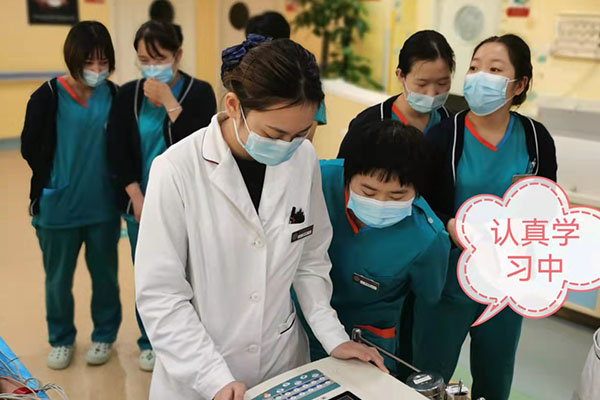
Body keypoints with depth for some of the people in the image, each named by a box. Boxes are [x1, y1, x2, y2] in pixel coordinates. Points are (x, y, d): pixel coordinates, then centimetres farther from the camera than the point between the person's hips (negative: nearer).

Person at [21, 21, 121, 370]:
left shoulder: (114, 95, -3)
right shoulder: (49, 96, -10)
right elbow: (30, 147, -2)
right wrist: (52, 181, 1)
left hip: (103, 206, 1)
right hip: (59, 206, -1)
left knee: (105, 274, 15)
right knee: (58, 278, 13)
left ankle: (104, 335, 36)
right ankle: (61, 339, 35)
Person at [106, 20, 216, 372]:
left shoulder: (199, 92, -4)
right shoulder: (128, 95, 3)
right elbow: (117, 151, 1)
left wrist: (170, 103, -18)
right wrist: (136, 197, -7)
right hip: (141, 202, 3)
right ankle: (151, 342, 30)